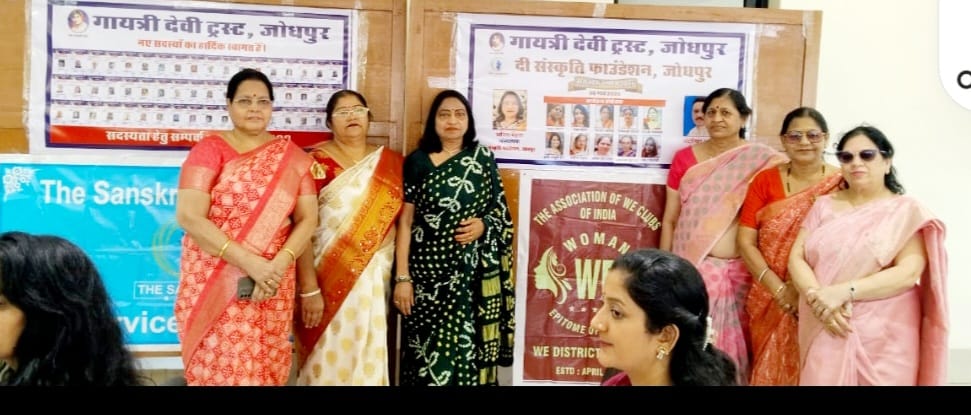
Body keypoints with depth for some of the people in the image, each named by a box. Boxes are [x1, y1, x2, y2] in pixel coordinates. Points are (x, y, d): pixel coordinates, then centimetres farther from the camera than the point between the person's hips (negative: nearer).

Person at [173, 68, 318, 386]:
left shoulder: (293, 156, 8)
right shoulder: (209, 149, -1)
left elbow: (307, 219, 3)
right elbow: (189, 217, -11)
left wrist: (279, 265, -15)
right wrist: (249, 262, -19)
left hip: (273, 287, 3)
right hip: (213, 287, -2)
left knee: (265, 370, 8)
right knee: (218, 369, -4)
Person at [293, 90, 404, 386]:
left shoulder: (393, 163, 8)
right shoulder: (316, 162, -5)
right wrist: (309, 288, -16)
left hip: (376, 280, 4)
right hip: (329, 281, -3)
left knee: (369, 362, 9)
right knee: (330, 362, 1)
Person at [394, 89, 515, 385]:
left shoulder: (484, 159, 6)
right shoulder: (417, 161, 2)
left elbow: (501, 211, 12)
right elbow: (405, 221, 0)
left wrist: (483, 225, -10)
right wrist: (402, 277, -5)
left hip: (473, 271, 1)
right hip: (428, 270, 0)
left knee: (466, 347, 1)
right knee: (427, 351, 2)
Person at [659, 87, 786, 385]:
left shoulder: (762, 161, 0)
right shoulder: (685, 158, 3)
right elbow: (669, 219, 7)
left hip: (740, 272, 0)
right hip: (692, 270, 1)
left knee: (731, 347, 8)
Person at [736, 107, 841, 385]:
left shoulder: (843, 183, -3)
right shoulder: (765, 180, 4)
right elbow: (745, 240, -2)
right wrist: (779, 289, -12)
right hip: (770, 300, 2)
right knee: (770, 370, 11)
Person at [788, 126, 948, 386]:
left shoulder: (906, 211, -1)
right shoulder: (824, 206, 10)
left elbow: (909, 273, -12)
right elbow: (796, 258, 2)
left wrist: (845, 291, -21)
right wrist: (817, 296, -16)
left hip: (883, 339, -2)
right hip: (825, 334, 3)